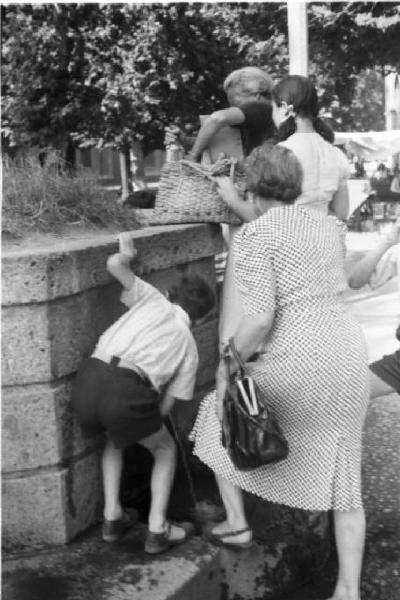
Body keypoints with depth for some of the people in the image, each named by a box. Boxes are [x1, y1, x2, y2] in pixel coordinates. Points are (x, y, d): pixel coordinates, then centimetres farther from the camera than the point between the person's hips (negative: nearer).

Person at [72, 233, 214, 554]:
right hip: (126, 394, -3)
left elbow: (115, 265, 9)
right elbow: (164, 407, 21)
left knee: (115, 436, 36)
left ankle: (112, 516, 33)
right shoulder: (189, 347, 21)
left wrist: (125, 253, 31)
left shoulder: (154, 299, 22)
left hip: (88, 380, 3)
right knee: (165, 448, 27)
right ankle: (157, 530, 21)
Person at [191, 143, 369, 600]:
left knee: (220, 414, 24)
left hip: (294, 363, -5)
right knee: (344, 474, 14)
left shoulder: (253, 236, -9)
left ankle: (236, 524, 30)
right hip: (347, 355, 6)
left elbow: (259, 317, -19)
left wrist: (228, 364, -2)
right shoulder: (329, 226, 11)